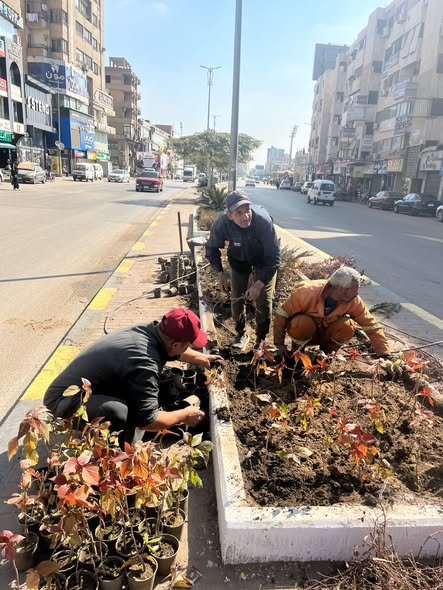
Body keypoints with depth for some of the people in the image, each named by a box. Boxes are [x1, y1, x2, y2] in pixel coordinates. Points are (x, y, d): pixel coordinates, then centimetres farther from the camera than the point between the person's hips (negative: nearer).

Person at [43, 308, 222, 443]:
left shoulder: (148, 330, -5)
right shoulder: (143, 363, -32)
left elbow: (169, 349, 20)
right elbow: (146, 420, -27)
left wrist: (201, 358, 30)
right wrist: (184, 415, -11)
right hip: (64, 401, -10)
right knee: (118, 412, -36)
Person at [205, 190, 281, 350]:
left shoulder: (264, 220, -39)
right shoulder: (222, 223, -31)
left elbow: (274, 257, -31)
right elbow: (212, 248, -9)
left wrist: (259, 283, -37)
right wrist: (220, 273, -18)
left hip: (264, 260, -2)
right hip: (239, 259, 2)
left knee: (263, 301, -4)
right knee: (237, 299, 3)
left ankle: (261, 338, 19)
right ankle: (241, 334, 27)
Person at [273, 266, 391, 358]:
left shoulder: (353, 301, -22)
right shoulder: (307, 292, -32)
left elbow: (371, 326, -17)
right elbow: (282, 314, -24)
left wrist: (384, 355, -23)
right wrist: (279, 344, -22)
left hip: (326, 334, 3)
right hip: (303, 330, -2)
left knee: (348, 326, -28)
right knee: (302, 323, -37)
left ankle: (328, 353, 0)